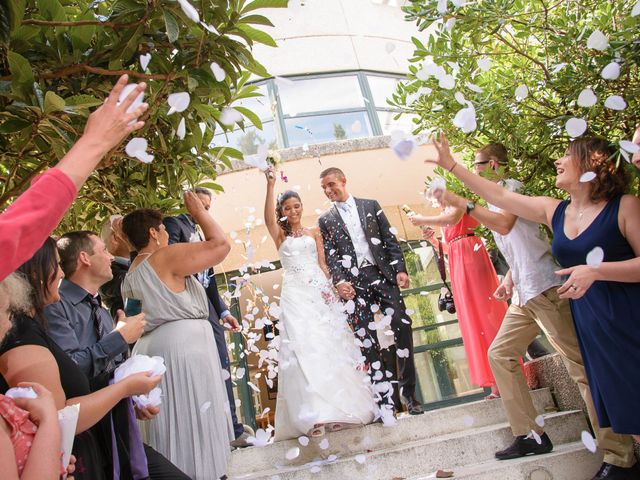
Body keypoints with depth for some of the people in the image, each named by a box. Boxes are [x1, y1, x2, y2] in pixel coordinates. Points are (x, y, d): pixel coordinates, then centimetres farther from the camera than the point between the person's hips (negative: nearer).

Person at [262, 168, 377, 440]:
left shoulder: (314, 232, 17)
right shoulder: (280, 235, 12)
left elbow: (323, 264, 10)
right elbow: (268, 217, -9)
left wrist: (333, 286, -6)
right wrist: (270, 184, -18)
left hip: (320, 292, 2)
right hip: (295, 295, -1)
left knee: (331, 346, -3)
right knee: (304, 349, -10)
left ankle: (343, 406, 5)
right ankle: (315, 414, -10)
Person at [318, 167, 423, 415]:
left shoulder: (371, 206, 14)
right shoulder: (325, 220, 14)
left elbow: (390, 239, 9)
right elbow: (330, 255, 5)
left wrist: (400, 269, -2)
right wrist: (339, 281, -12)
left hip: (382, 274, 0)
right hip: (353, 282, 0)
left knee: (402, 328, -5)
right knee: (367, 339, -2)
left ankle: (408, 391, 8)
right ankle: (383, 395, 7)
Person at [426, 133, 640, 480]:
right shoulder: (554, 211, 4)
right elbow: (500, 197, 6)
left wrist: (594, 270, -27)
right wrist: (451, 166, 6)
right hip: (587, 318, 5)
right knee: (611, 390, 15)